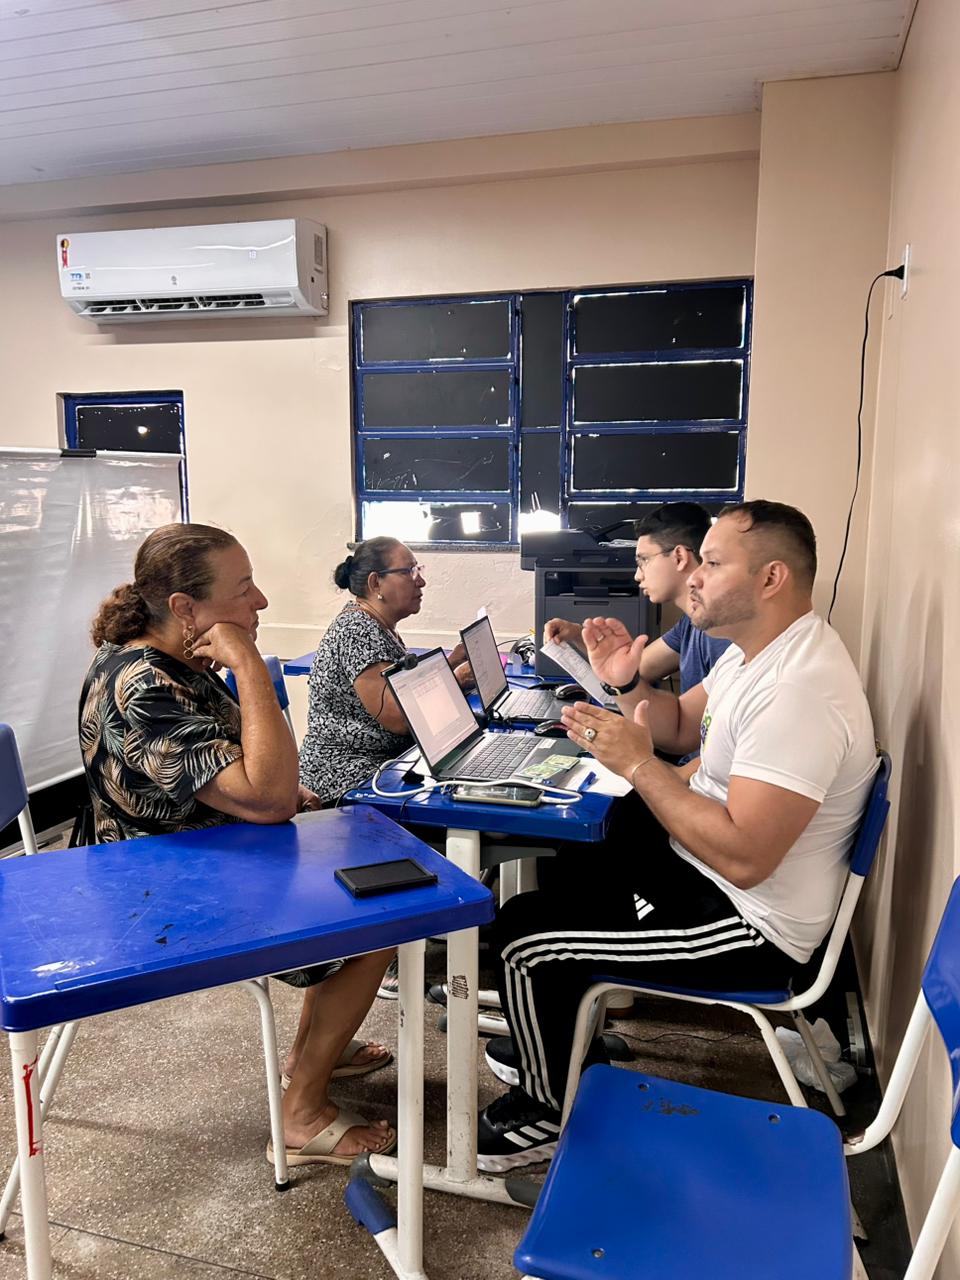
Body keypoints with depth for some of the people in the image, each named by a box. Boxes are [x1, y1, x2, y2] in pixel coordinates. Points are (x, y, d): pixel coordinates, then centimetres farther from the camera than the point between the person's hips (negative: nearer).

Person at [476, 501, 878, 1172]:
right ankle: (561, 1043, 36)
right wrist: (628, 683, -5)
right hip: (693, 861, 10)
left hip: (748, 924, -10)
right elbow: (682, 725, 15)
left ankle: (554, 1111, 17)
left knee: (523, 935, -11)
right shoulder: (758, 650, 3)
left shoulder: (800, 692, -30)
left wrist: (638, 762, -27)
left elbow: (744, 858, -33)